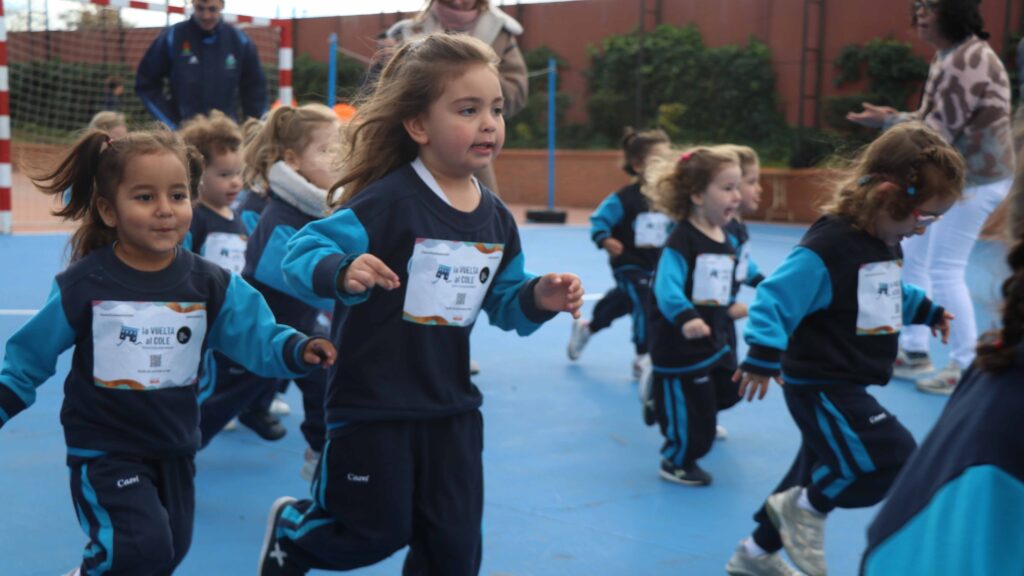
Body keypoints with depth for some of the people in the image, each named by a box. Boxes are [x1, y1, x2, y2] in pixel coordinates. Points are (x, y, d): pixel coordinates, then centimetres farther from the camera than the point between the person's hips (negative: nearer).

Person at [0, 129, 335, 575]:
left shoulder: (211, 286, -5)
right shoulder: (83, 284, -13)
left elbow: (257, 338, -10)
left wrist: (299, 350, -29)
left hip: (175, 449, 5)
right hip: (104, 450, -4)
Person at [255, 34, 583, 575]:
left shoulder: (496, 220, 2)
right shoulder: (389, 201, -19)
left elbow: (503, 303, 12)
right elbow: (302, 251, -21)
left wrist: (540, 297, -8)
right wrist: (342, 274, -41)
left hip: (453, 407, 6)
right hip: (372, 403, -6)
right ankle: (289, 531, 41)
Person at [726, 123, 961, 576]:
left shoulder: (882, 245, 8)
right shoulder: (828, 248, -24)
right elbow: (777, 297, -27)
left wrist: (926, 310, 30)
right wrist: (764, 356, -36)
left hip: (845, 387, 10)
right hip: (820, 386, -10)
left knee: (819, 471, 19)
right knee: (895, 459, -16)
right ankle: (806, 509, 6)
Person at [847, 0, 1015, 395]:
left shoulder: (967, 61, -22)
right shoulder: (948, 55, 10)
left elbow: (938, 132, -23)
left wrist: (887, 121, -11)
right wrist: (892, 117, -2)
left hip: (975, 179, -10)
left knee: (945, 270, -6)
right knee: (911, 259, 14)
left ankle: (966, 368, 7)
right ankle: (914, 352, 26)